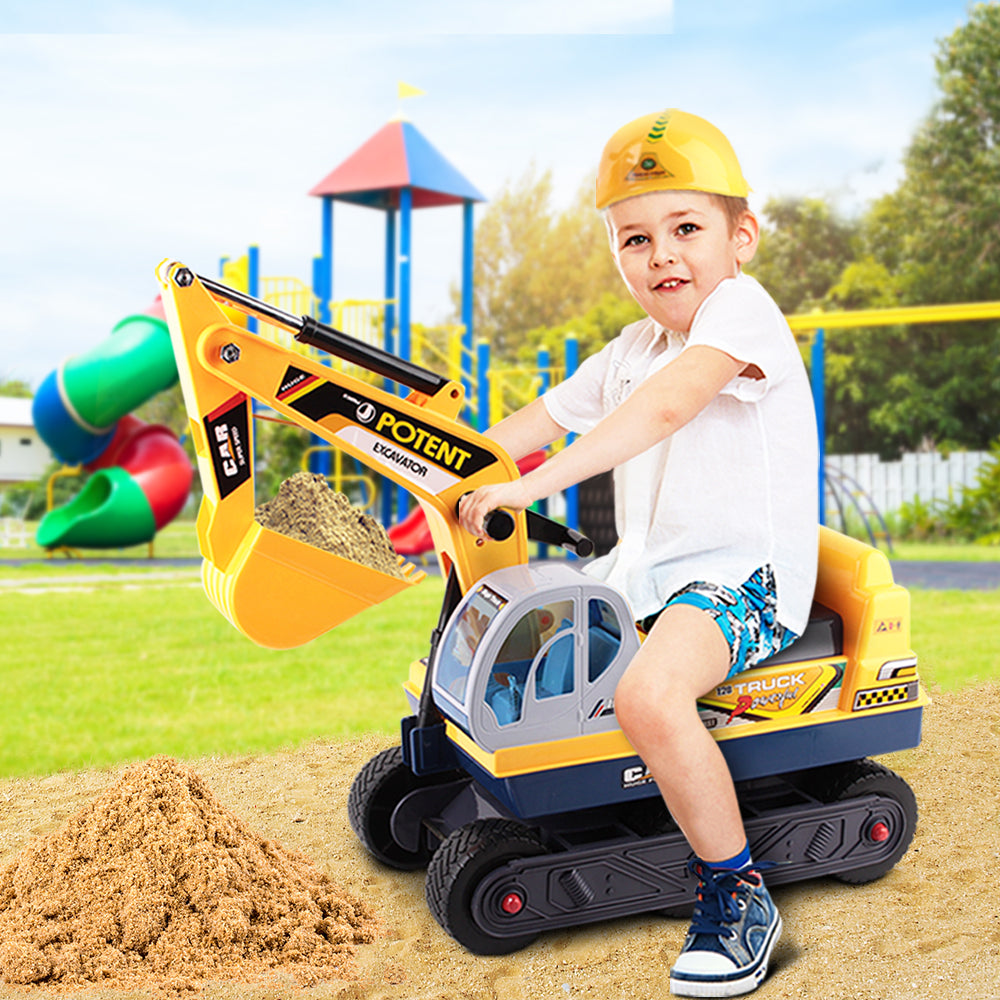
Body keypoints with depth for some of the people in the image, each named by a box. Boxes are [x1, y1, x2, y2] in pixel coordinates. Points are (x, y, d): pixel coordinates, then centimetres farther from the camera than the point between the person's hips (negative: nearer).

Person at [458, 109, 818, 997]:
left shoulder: (741, 308, -11)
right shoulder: (627, 352, 15)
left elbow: (665, 406, -28)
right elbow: (544, 418, 21)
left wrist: (537, 483, -34)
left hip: (743, 575, -9)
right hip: (643, 573, 9)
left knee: (650, 695, -35)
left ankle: (737, 893, -15)